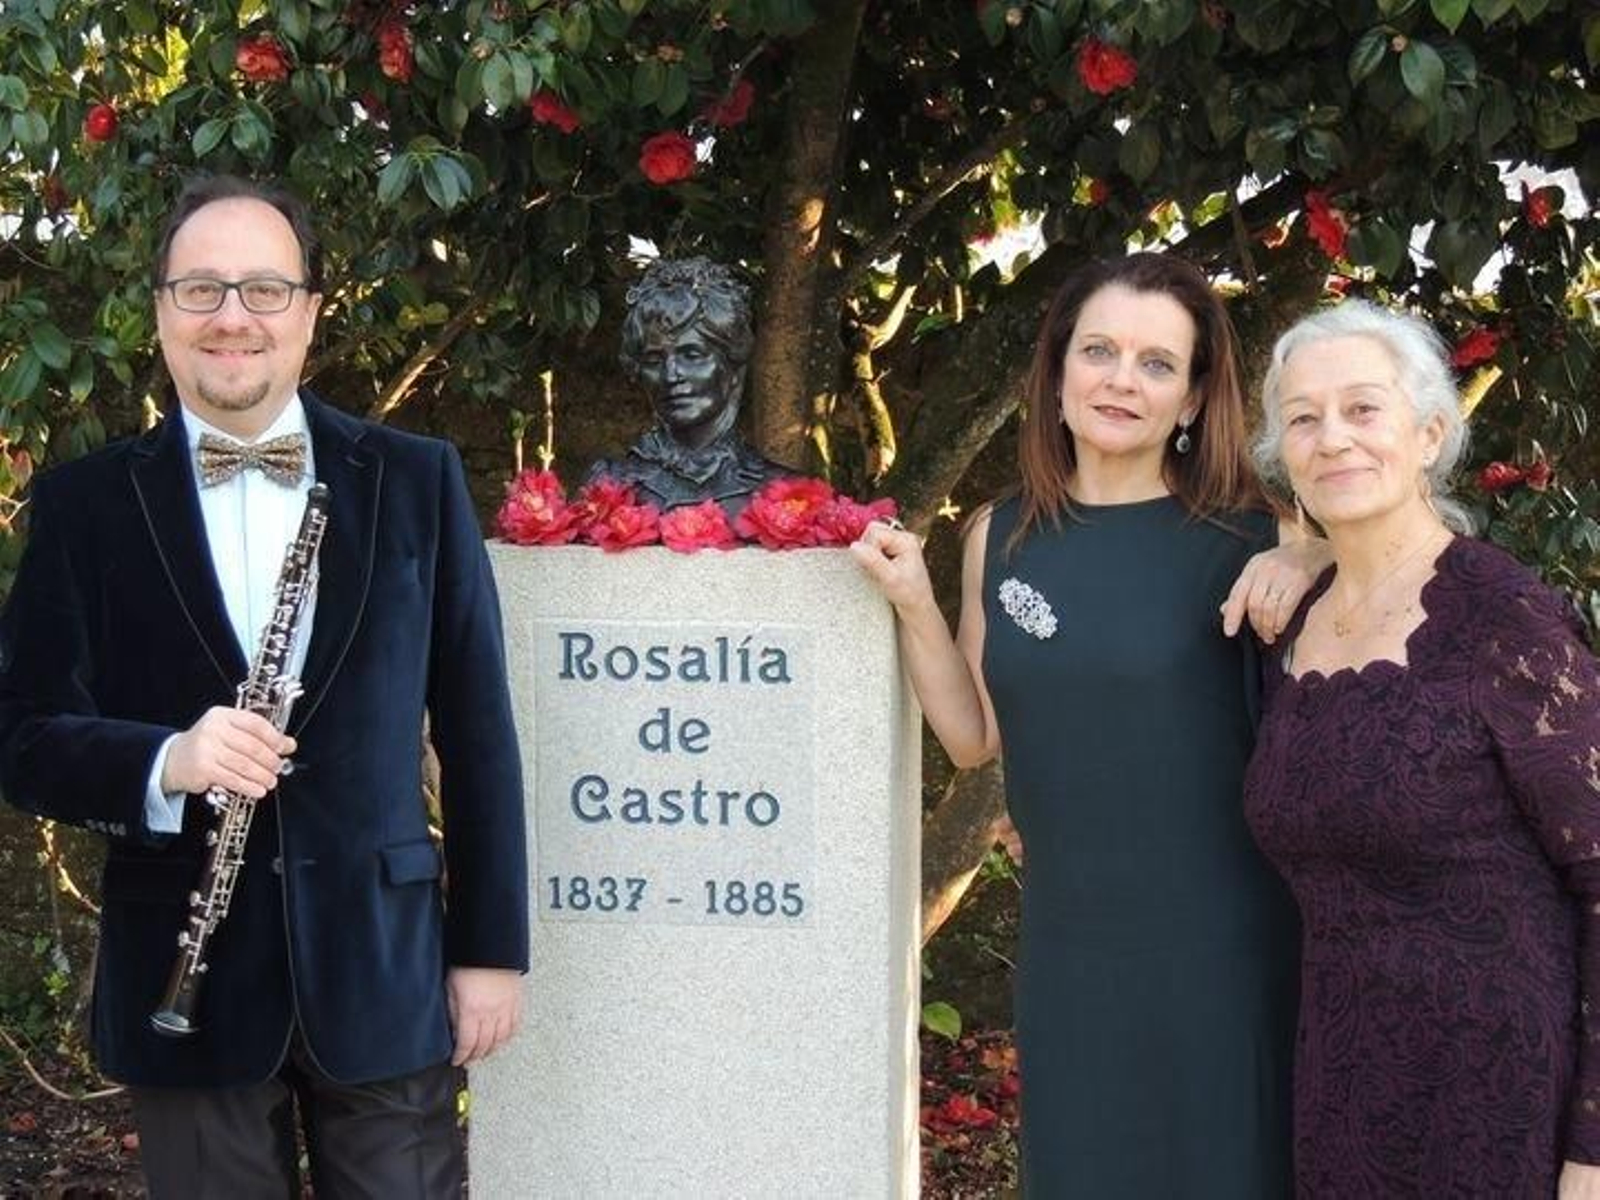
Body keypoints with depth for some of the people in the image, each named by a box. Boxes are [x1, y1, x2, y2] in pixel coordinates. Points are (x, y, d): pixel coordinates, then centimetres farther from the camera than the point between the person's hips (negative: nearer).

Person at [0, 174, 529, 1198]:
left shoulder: (416, 481, 3)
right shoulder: (86, 504, 1)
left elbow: (475, 727, 5)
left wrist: (493, 946, 3)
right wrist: (164, 761, -21)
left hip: (384, 970, 0)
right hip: (186, 982, 0)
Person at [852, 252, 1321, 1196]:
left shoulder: (1247, 535, -8)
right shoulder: (1003, 539, 4)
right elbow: (975, 735, 10)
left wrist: (1310, 561, -19)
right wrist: (914, 605, -3)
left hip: (1221, 938, -3)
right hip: (1068, 936, 4)